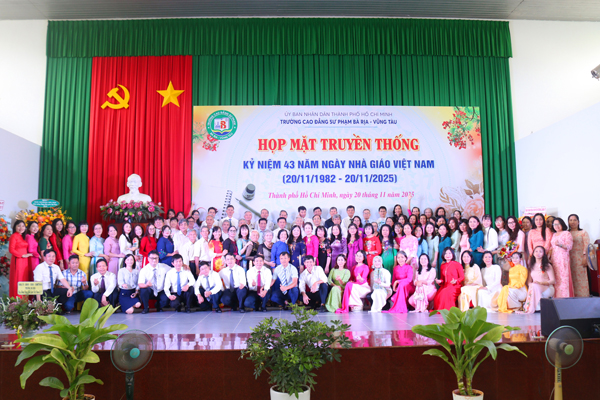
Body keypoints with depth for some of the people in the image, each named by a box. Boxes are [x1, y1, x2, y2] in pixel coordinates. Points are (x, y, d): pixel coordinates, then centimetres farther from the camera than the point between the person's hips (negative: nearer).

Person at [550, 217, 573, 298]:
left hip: (563, 258, -5)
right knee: (556, 278, 0)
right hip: (554, 259, 5)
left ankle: (565, 297, -8)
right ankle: (557, 297, 1)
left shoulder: (567, 233, 3)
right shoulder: (553, 235, 21)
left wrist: (560, 244, -26)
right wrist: (549, 256, 8)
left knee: (563, 278, -10)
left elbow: (569, 246, -8)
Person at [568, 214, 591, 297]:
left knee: (581, 279, -6)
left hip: (580, 259, -2)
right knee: (572, 279, -1)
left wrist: (585, 257, -12)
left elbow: (586, 245, -2)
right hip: (569, 258, 2)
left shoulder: (583, 233, 7)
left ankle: (582, 296, -1)